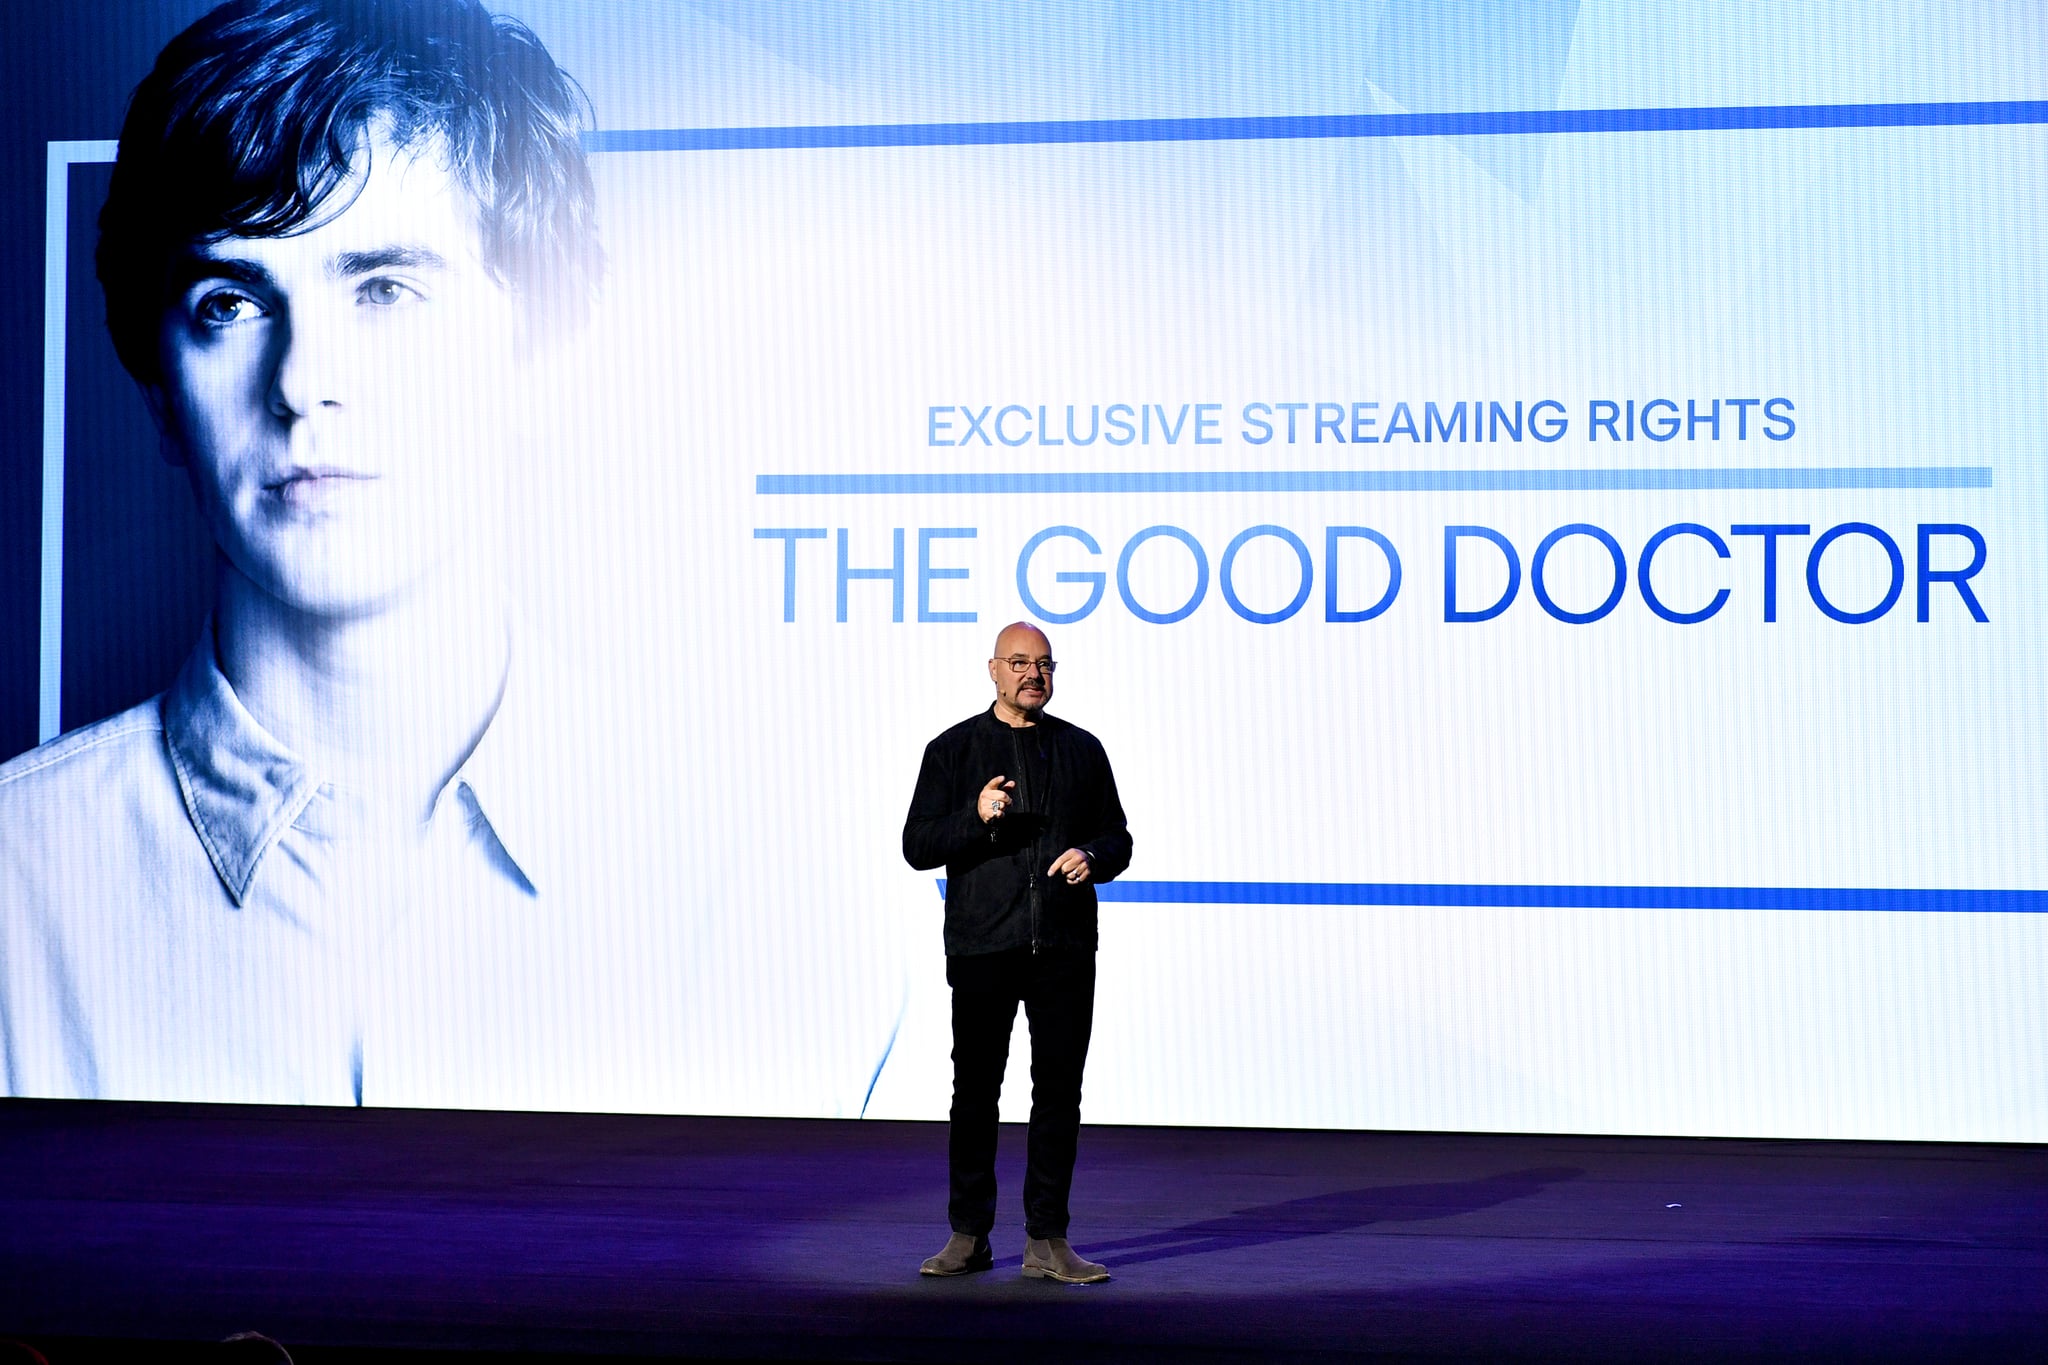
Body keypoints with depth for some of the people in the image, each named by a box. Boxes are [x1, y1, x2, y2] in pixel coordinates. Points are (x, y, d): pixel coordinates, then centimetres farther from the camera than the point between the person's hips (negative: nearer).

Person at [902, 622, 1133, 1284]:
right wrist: (977, 817, -16)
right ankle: (968, 1235, 15)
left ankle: (1047, 1241, 10)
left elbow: (1117, 836, 15)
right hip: (981, 947, -2)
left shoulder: (1081, 749, 12)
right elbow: (917, 845, 0)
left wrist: (1094, 856, -8)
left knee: (1058, 1091, 2)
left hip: (1065, 949, 2)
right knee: (975, 1091, 3)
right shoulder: (953, 749, 6)